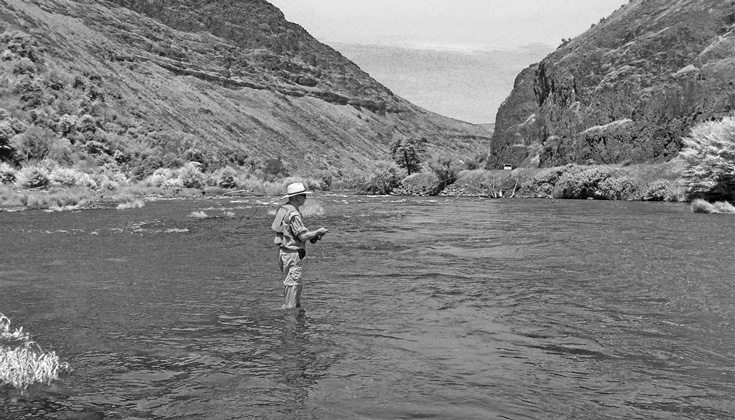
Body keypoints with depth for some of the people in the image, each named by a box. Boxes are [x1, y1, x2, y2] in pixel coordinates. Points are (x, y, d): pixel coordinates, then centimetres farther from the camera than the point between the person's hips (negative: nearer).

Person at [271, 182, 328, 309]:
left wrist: (313, 236, 12)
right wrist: (318, 231, -5)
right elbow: (303, 236, -21)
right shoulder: (293, 214, -20)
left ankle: (297, 308, 27)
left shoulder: (283, 209, 12)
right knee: (293, 284, -3)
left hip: (283, 251, 10)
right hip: (292, 253, -10)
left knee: (297, 284, 19)